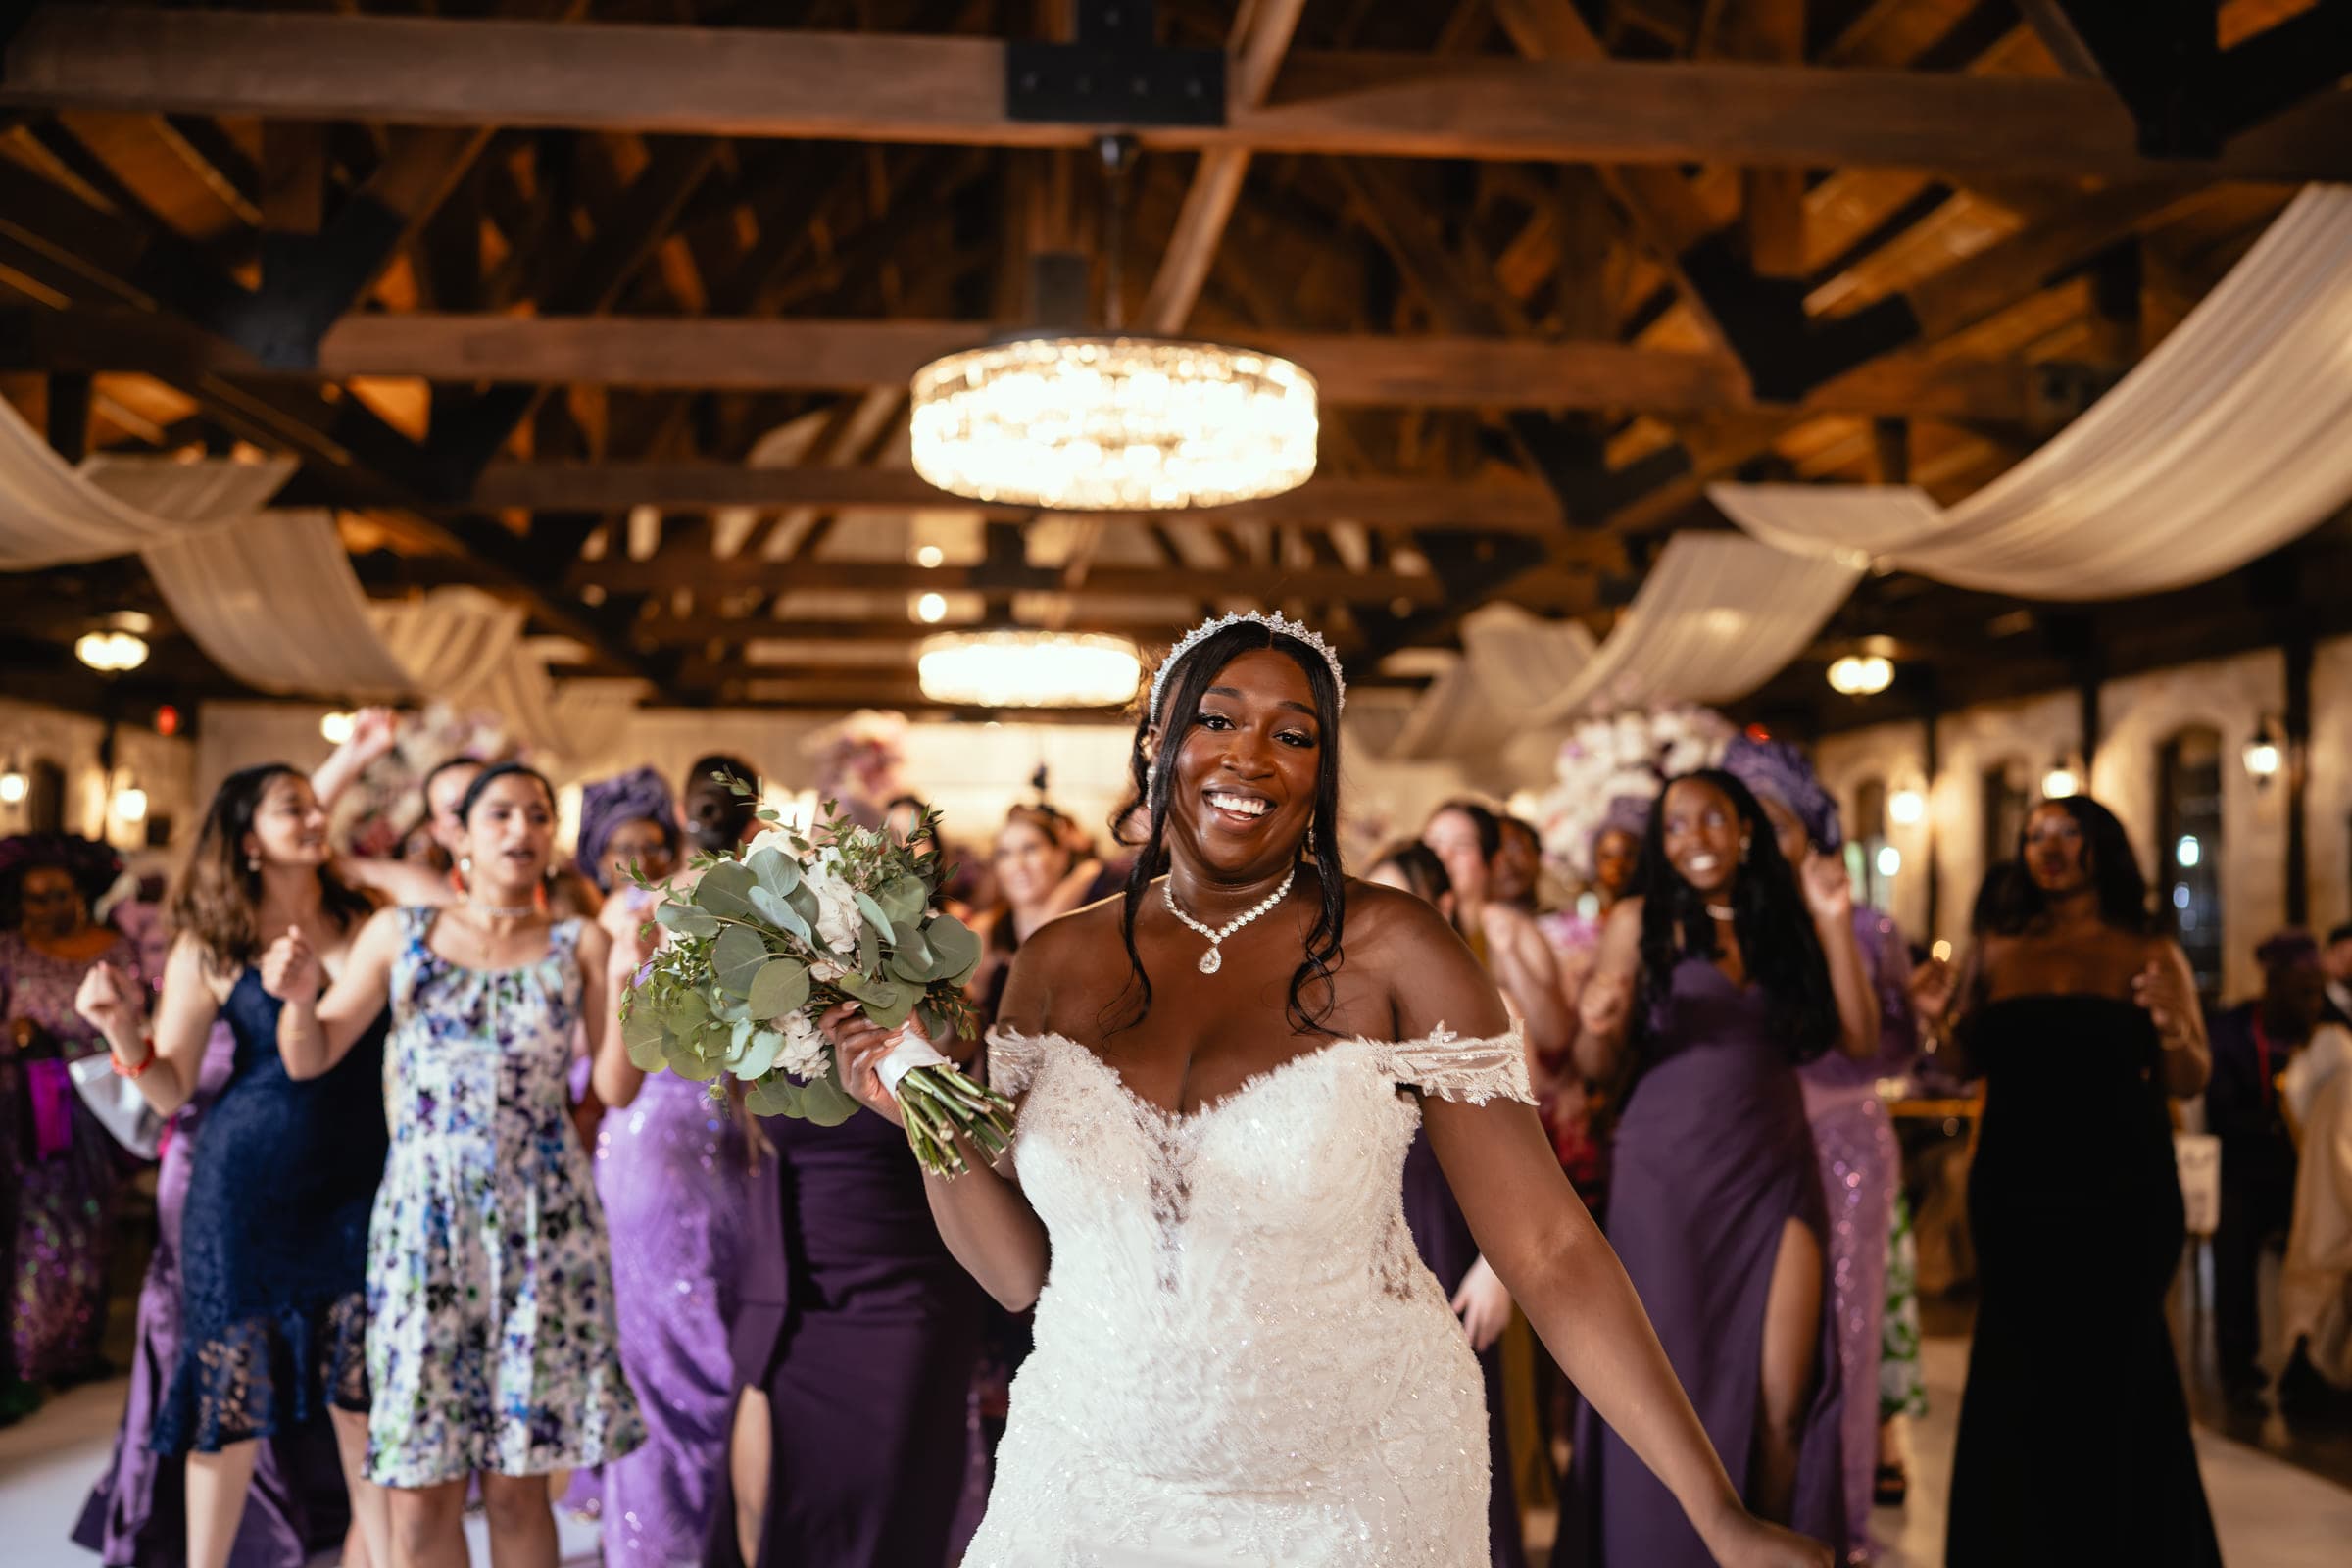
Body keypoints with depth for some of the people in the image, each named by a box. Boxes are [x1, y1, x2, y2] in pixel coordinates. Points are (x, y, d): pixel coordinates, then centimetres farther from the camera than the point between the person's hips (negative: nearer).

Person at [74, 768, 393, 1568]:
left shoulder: (370, 924, 3)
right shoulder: (210, 946, -2)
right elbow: (171, 1089, -1)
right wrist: (123, 1027, -18)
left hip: (356, 1182, 2)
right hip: (248, 1186, -1)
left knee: (364, 1396, 6)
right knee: (233, 1391, 6)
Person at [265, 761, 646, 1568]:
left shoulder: (579, 945, 7)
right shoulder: (399, 932, 8)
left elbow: (617, 1091, 1)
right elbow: (309, 1058, 8)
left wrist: (622, 985, -12)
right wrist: (296, 995, -12)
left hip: (543, 1222, 0)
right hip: (423, 1219, 0)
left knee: (516, 1484, 3)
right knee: (421, 1493, -1)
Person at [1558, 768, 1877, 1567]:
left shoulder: (1784, 920, 11)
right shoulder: (1640, 921, 1)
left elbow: (1861, 1039, 3)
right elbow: (1598, 1069, 0)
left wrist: (1833, 926, -4)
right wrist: (1599, 1027, -22)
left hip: (1776, 1176, 3)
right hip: (1666, 1180, -3)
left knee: (1784, 1405, -3)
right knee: (1674, 1396, 2)